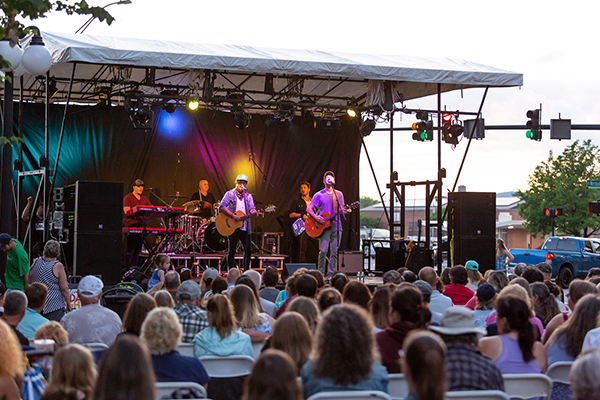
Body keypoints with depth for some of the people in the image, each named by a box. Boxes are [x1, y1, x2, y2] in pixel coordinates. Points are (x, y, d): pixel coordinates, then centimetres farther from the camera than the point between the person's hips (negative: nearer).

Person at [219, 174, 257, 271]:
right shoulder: (230, 194, 0)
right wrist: (232, 215, -21)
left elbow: (252, 208, 3)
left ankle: (246, 271, 18)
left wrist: (254, 212, -22)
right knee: (231, 250, -2)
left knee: (248, 249, 6)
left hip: (245, 227, 5)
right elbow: (222, 207, -11)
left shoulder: (248, 196, 14)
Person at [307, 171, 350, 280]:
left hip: (336, 226, 3)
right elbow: (309, 209, 0)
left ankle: (330, 274, 7)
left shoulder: (339, 194, 13)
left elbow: (341, 210, 16)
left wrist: (345, 210, -7)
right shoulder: (319, 195, 3)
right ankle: (321, 274, 0)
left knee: (334, 252, 1)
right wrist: (316, 217, -15)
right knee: (323, 251, -12)